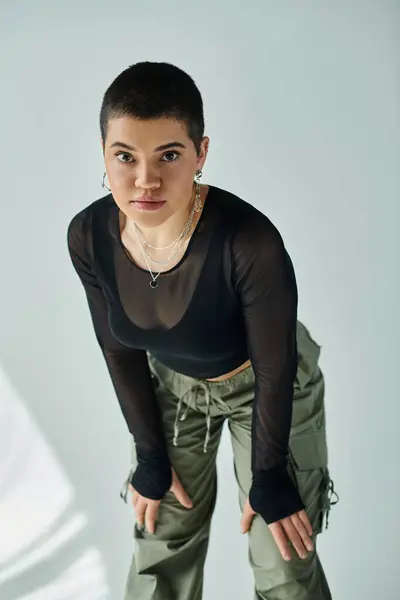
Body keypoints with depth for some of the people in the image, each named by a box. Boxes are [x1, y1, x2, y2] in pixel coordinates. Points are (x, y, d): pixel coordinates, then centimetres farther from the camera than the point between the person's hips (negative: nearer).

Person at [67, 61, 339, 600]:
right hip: (172, 388, 4)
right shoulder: (89, 237, -23)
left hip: (269, 389, -3)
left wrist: (268, 479, -11)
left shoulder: (250, 242, -37)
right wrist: (151, 458, 0)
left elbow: (274, 370, -22)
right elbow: (121, 353, -7)